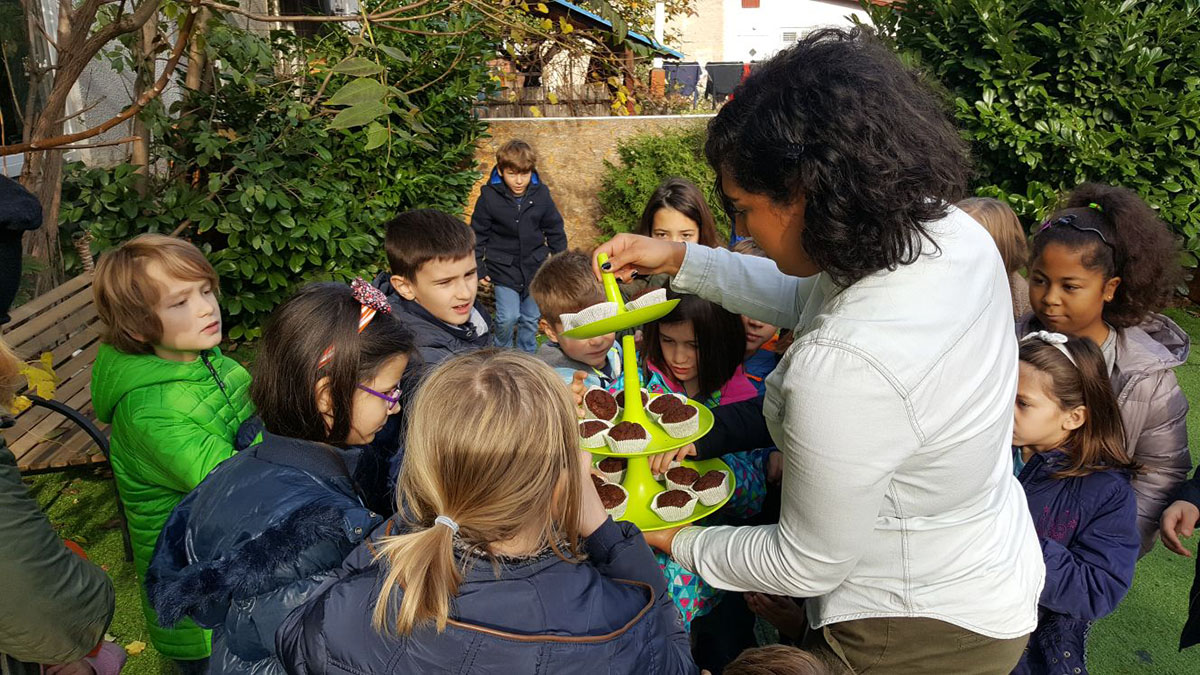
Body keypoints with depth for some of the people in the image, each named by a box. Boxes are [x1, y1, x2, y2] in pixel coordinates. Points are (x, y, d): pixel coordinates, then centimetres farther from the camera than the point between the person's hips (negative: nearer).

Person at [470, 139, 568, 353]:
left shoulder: (541, 194, -6)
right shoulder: (489, 197, -12)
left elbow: (555, 230, 5)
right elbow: (478, 234, -2)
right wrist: (479, 268, -3)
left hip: (534, 266, 3)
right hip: (503, 268, -3)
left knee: (531, 319, 12)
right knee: (508, 317, -11)